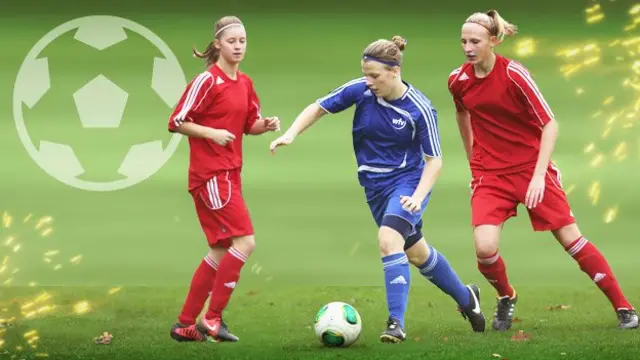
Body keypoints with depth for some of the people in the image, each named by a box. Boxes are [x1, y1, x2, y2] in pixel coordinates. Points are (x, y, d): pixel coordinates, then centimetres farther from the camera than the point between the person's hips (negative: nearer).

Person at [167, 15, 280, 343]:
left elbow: (249, 125, 22)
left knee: (221, 252, 11)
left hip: (229, 174, 9)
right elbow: (177, 122, -10)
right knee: (245, 241, -15)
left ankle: (186, 324, 17)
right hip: (210, 175, -9)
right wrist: (212, 133, -22)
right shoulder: (207, 81, -11)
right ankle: (212, 318, -9)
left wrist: (265, 125, 1)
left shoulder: (245, 83, 12)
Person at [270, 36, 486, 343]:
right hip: (375, 186, 5)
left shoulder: (420, 109, -19)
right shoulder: (359, 90, -11)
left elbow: (434, 159, -12)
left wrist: (418, 197, -25)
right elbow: (318, 108, -2)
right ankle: (466, 297, 41)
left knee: (389, 239, -28)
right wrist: (291, 134, -18)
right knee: (416, 252, 18)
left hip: (408, 182, -5)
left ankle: (396, 323, -24)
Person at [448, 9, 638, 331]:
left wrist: (539, 176, -22)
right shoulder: (458, 81, -3)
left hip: (532, 168, -3)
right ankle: (506, 299, 14)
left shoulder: (514, 74, -17)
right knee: (484, 247, -17)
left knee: (571, 238, -2)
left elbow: (550, 125, -15)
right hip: (489, 172, 3)